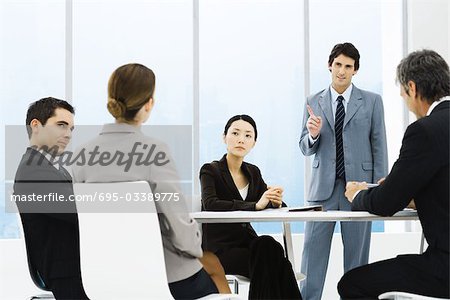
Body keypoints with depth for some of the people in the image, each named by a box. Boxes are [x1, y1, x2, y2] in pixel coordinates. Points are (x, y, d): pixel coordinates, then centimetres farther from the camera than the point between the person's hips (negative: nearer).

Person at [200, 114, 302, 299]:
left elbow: (265, 201, 3)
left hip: (246, 240, 5)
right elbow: (210, 204, -24)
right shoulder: (210, 171, -6)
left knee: (268, 245, -28)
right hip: (219, 248, -5)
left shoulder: (253, 172, 12)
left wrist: (275, 199, -22)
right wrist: (255, 205, -31)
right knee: (269, 261, -28)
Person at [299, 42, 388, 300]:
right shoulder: (314, 102, 8)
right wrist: (313, 134, -14)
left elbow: (379, 146, 3)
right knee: (313, 252, -2)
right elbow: (306, 148, 9)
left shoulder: (372, 101, 4)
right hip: (324, 187, 1)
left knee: (357, 254, 6)